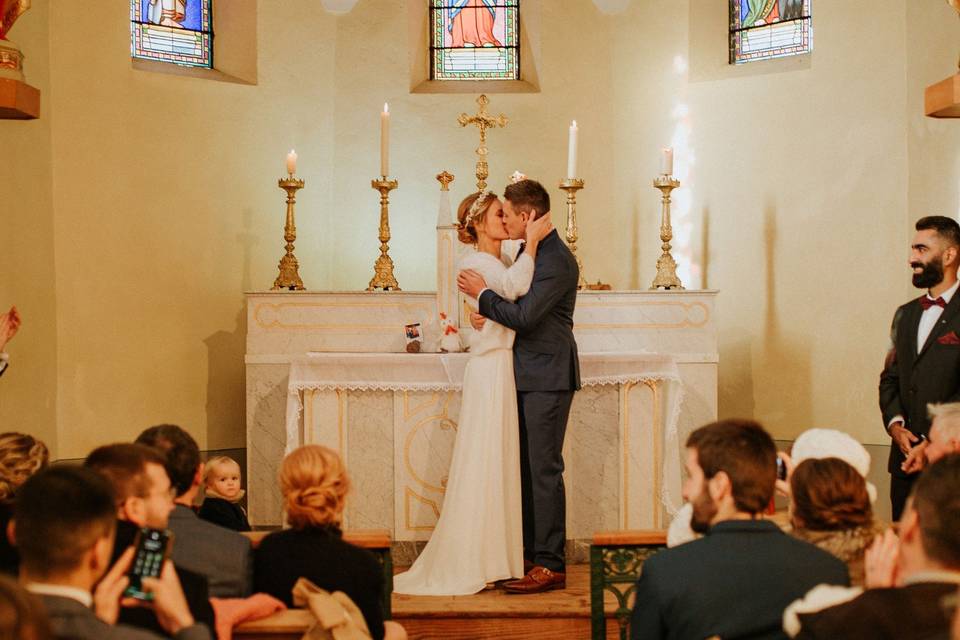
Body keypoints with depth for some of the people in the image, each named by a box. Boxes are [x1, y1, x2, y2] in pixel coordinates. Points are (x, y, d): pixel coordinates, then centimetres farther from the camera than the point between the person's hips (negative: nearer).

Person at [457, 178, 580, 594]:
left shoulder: (556, 260, -17)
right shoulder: (530, 252, 15)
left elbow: (524, 316, -23)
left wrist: (482, 294, -12)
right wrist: (491, 313, 5)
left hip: (547, 378, -10)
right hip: (527, 376, 10)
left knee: (544, 469, -7)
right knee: (525, 468, 11)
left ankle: (550, 566, -3)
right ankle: (531, 556, 18)